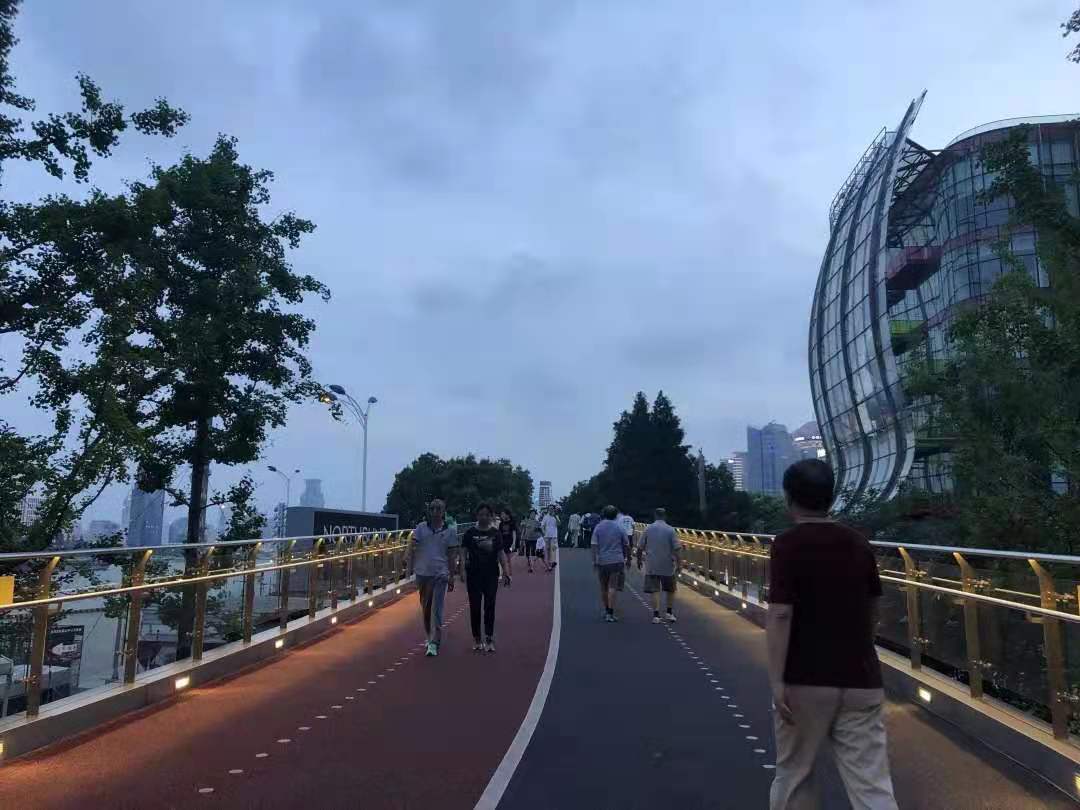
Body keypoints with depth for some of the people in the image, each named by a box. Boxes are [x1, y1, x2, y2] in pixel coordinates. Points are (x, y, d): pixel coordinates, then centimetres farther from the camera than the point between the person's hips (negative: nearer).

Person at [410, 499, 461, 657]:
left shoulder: (450, 530, 0)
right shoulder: (421, 528, 4)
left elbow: (452, 555, 3)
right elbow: (413, 547, 1)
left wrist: (451, 576, 1)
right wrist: (411, 565, -14)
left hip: (440, 574, -3)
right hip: (423, 573, 3)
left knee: (436, 609, -8)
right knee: (425, 608, 15)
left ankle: (434, 643, -5)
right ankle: (430, 636, 33)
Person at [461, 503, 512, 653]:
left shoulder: (495, 533, 3)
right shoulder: (470, 533, 0)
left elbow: (501, 553, 3)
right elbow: (464, 553, 1)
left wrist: (506, 572, -5)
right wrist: (463, 570, -8)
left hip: (491, 575, 0)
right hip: (474, 575, 0)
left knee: (489, 607, 3)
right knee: (475, 607, 6)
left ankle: (489, 639, 11)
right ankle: (477, 639, 19)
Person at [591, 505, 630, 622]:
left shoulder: (598, 527, 1)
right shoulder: (619, 528, 0)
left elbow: (594, 546, -4)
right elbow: (626, 546, 5)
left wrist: (594, 561, -1)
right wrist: (628, 559, 18)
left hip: (601, 561, 2)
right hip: (616, 561, -2)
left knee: (603, 588, 15)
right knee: (613, 587, -3)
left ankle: (607, 610, 28)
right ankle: (610, 613, -8)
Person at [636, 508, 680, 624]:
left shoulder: (648, 529, -1)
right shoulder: (670, 530, -5)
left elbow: (640, 548, 2)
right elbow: (676, 549, -10)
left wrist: (639, 560, 15)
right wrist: (678, 564, -3)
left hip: (651, 566, 1)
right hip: (667, 566, 0)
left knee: (655, 590, 3)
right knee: (670, 590, 17)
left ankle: (656, 615, -2)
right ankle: (670, 613, 21)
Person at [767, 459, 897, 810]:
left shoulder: (788, 544, -11)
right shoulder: (859, 543, 6)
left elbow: (780, 614, -18)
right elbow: (872, 611, 16)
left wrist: (776, 681, -17)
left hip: (804, 680, -4)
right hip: (860, 680, 4)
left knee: (793, 773, 17)